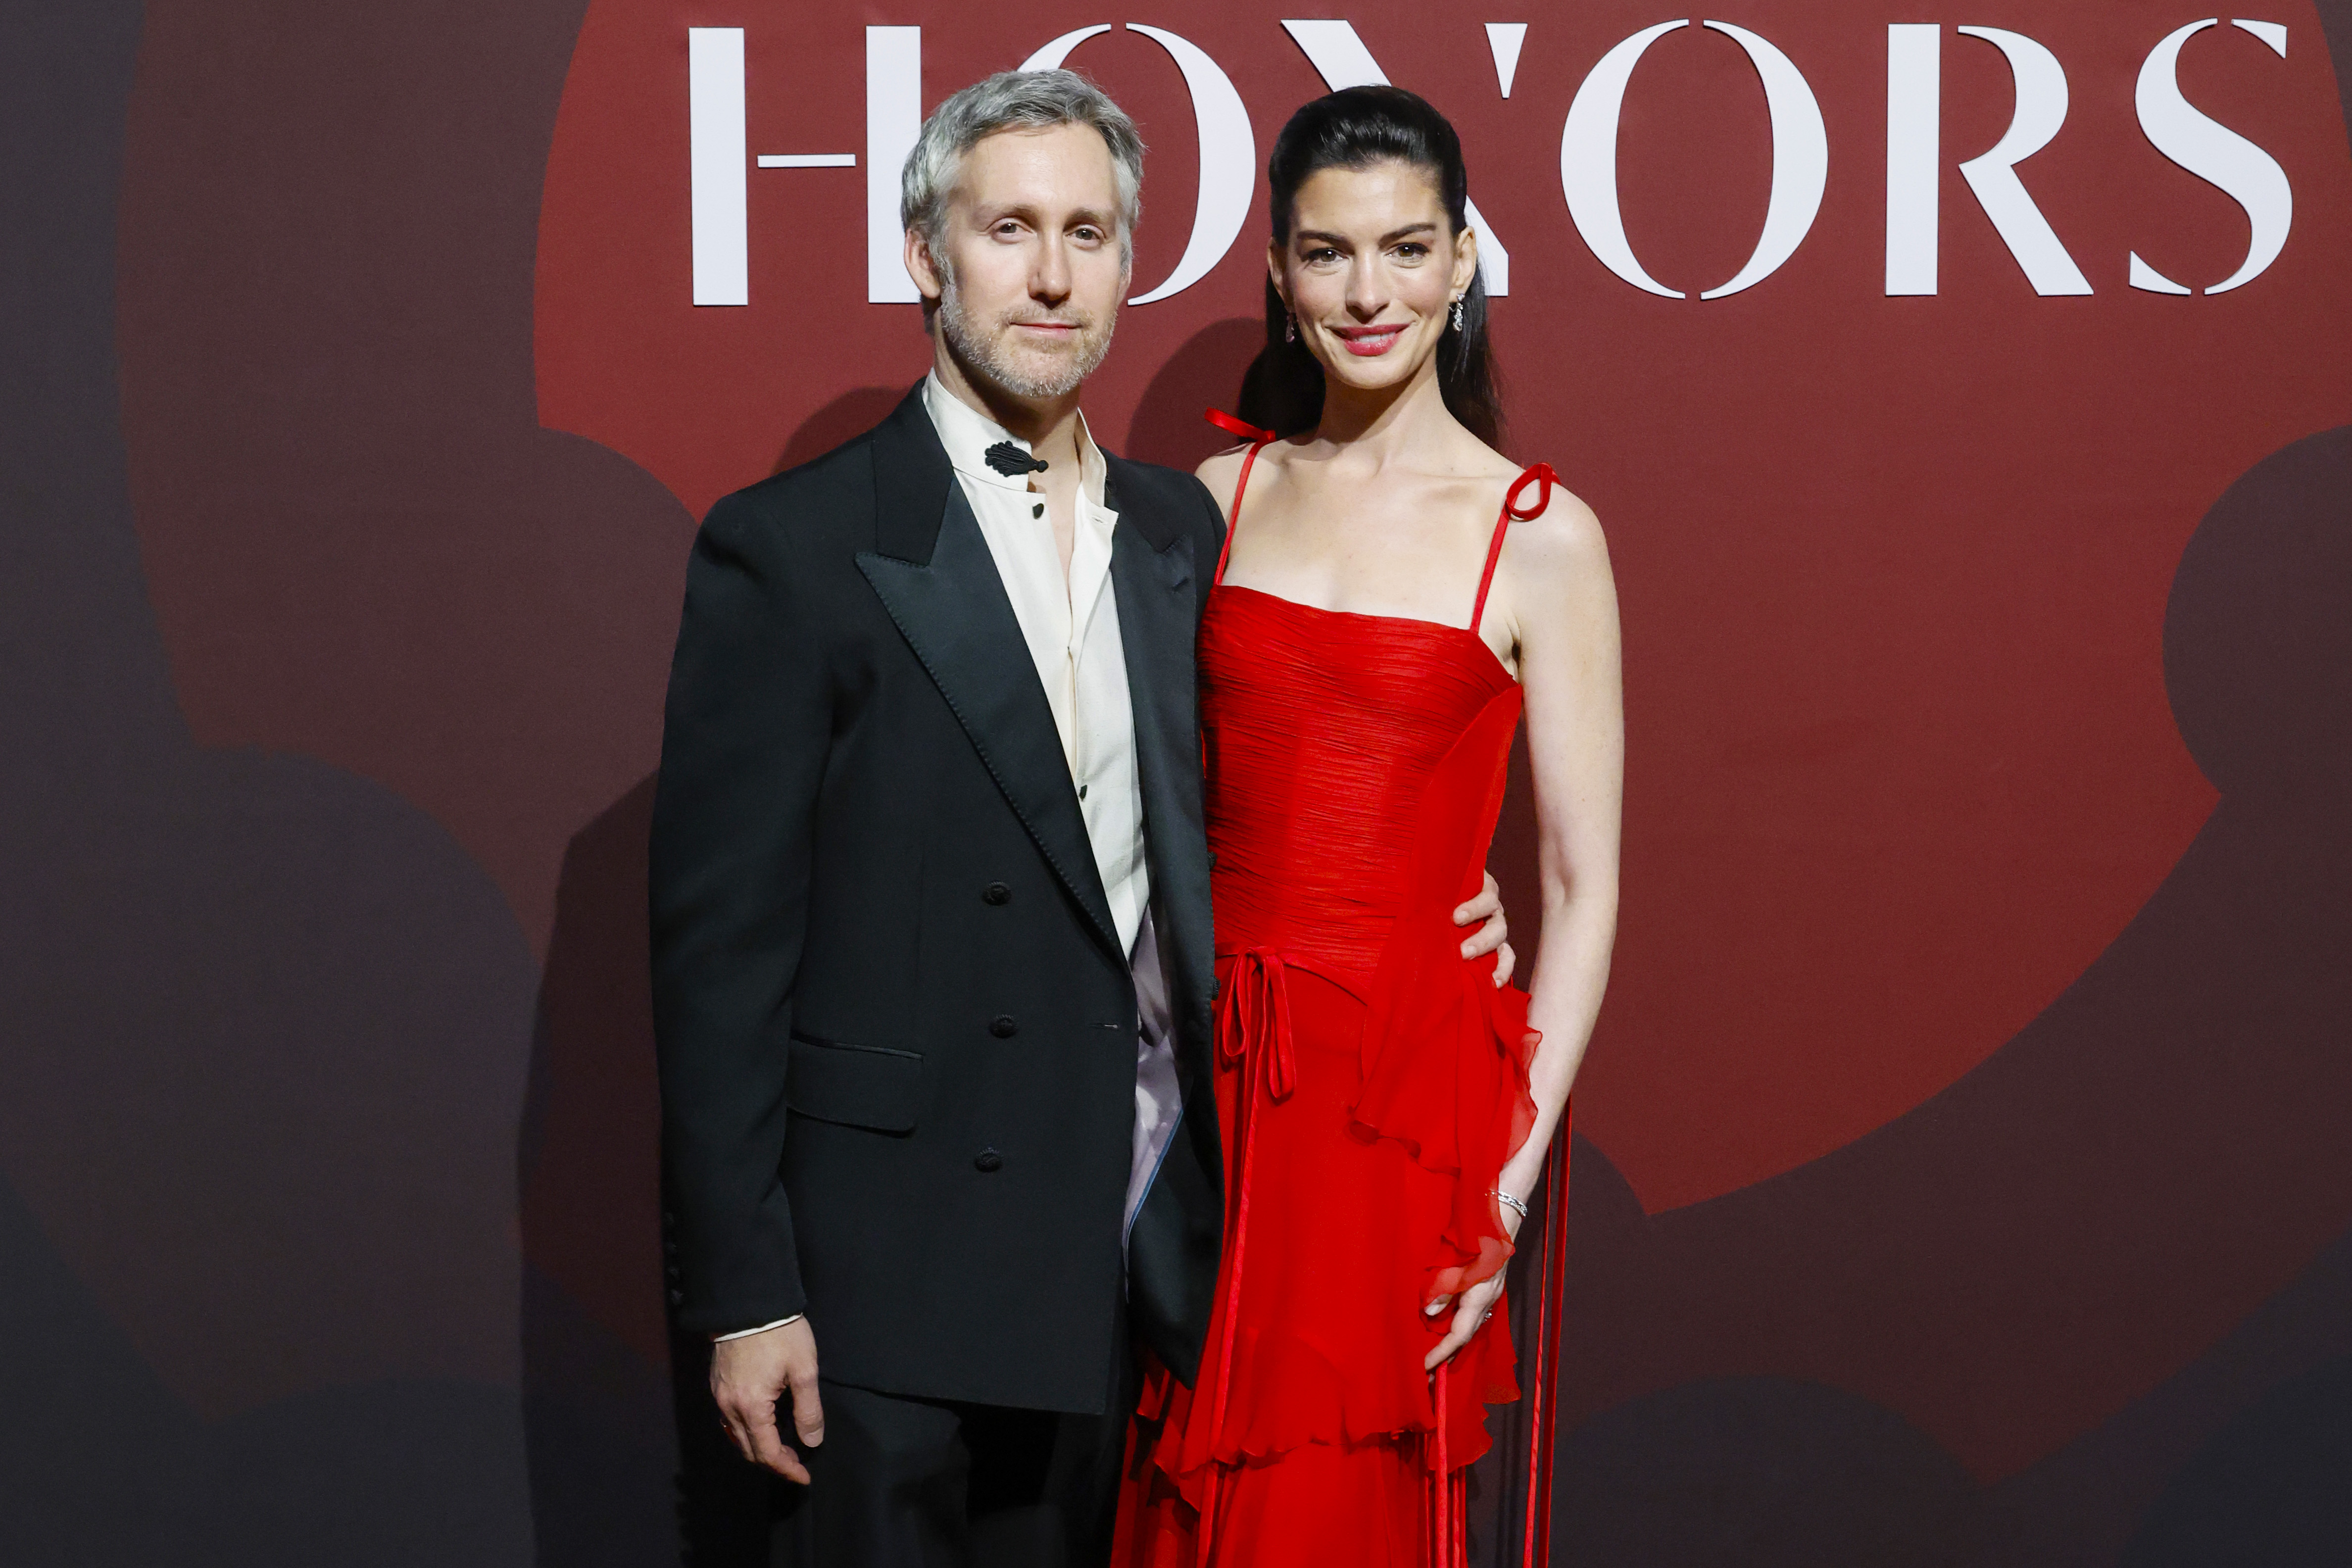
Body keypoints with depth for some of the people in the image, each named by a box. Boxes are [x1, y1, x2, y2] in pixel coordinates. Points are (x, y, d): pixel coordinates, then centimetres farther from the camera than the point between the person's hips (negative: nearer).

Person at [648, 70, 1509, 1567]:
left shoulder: (1182, 530, 10)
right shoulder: (793, 547, -7)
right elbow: (721, 939, -9)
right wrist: (744, 1291, -12)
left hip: (1132, 1254, 5)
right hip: (901, 1263, -5)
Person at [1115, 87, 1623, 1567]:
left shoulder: (1540, 537, -4)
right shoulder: (1220, 500, 7)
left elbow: (1585, 887, -5)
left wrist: (1516, 1179, -11)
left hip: (1405, 1080, -3)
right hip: (1209, 1072, 3)